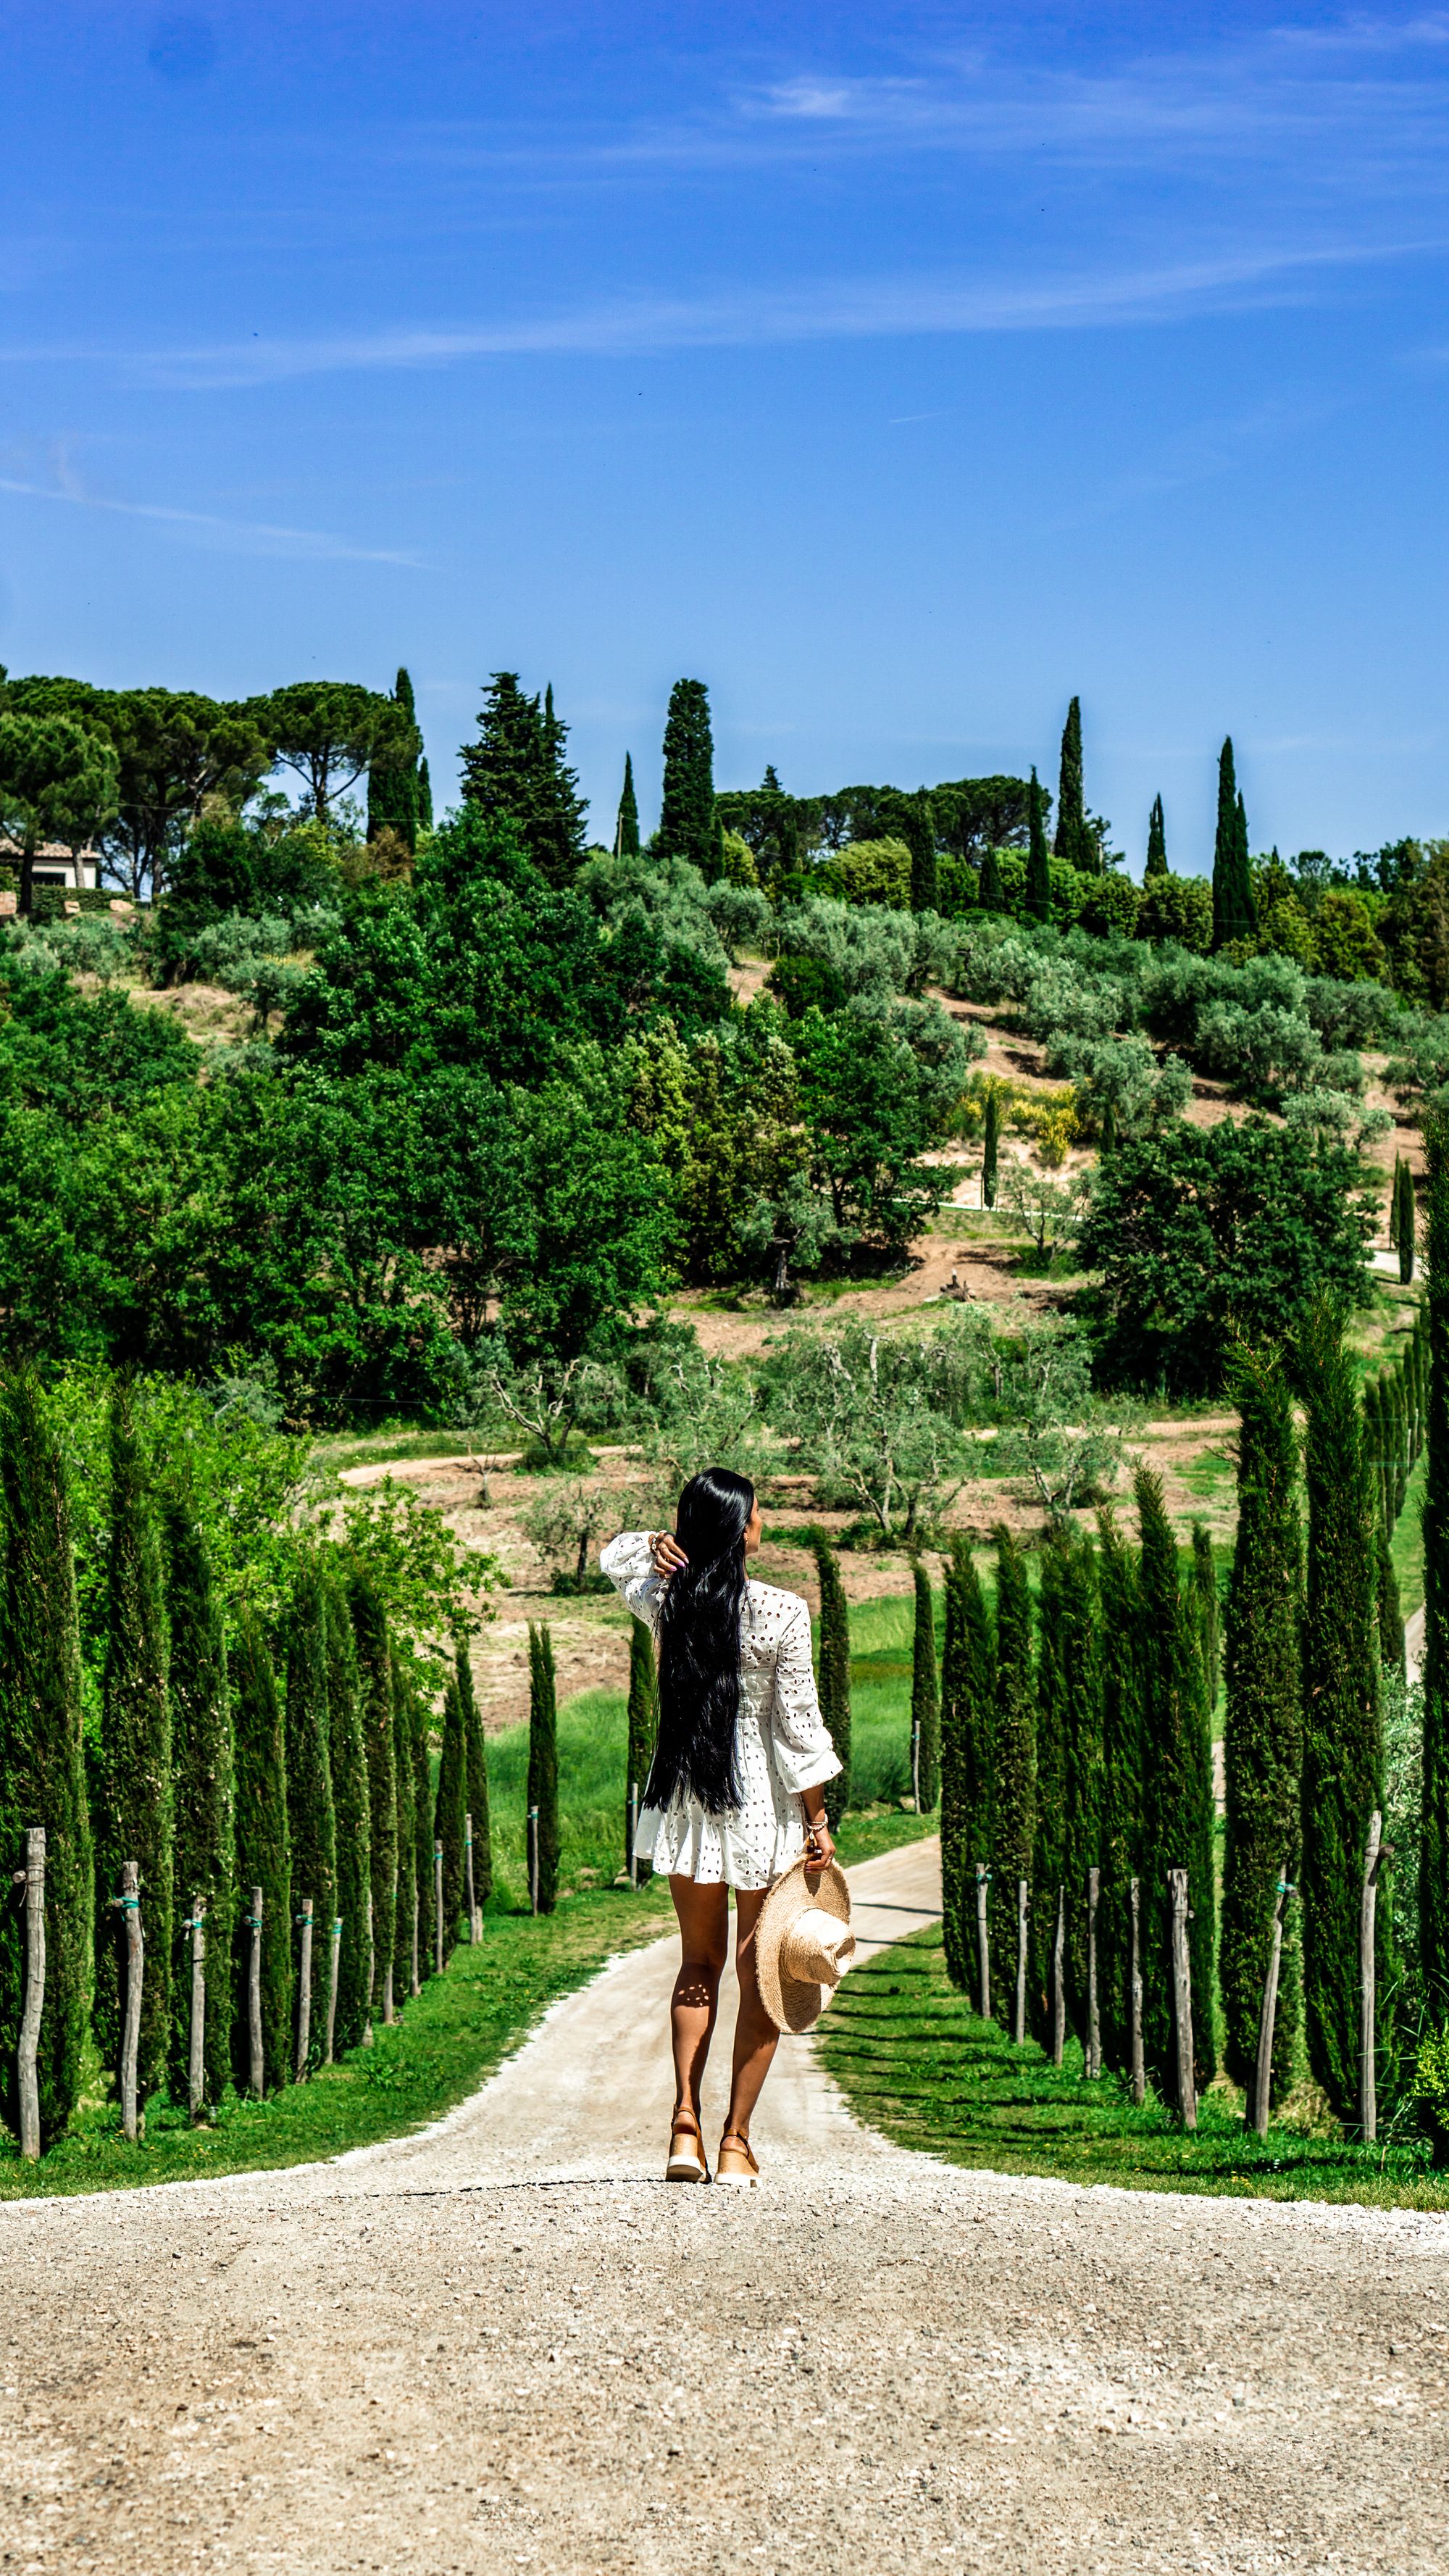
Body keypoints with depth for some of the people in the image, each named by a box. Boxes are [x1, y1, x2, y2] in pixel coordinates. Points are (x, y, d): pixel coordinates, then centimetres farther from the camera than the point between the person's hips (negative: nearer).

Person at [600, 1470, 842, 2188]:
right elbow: (800, 1723, -11)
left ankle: (685, 2125, 5)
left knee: (698, 1962, 16)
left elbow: (613, 1557, 20)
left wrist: (661, 1542, -2)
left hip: (684, 1797, 4)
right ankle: (736, 2140, 6)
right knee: (759, 1973, 7)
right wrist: (817, 1819, -3)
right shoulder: (781, 1612, -15)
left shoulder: (663, 1598, -4)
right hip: (762, 1799, -3)